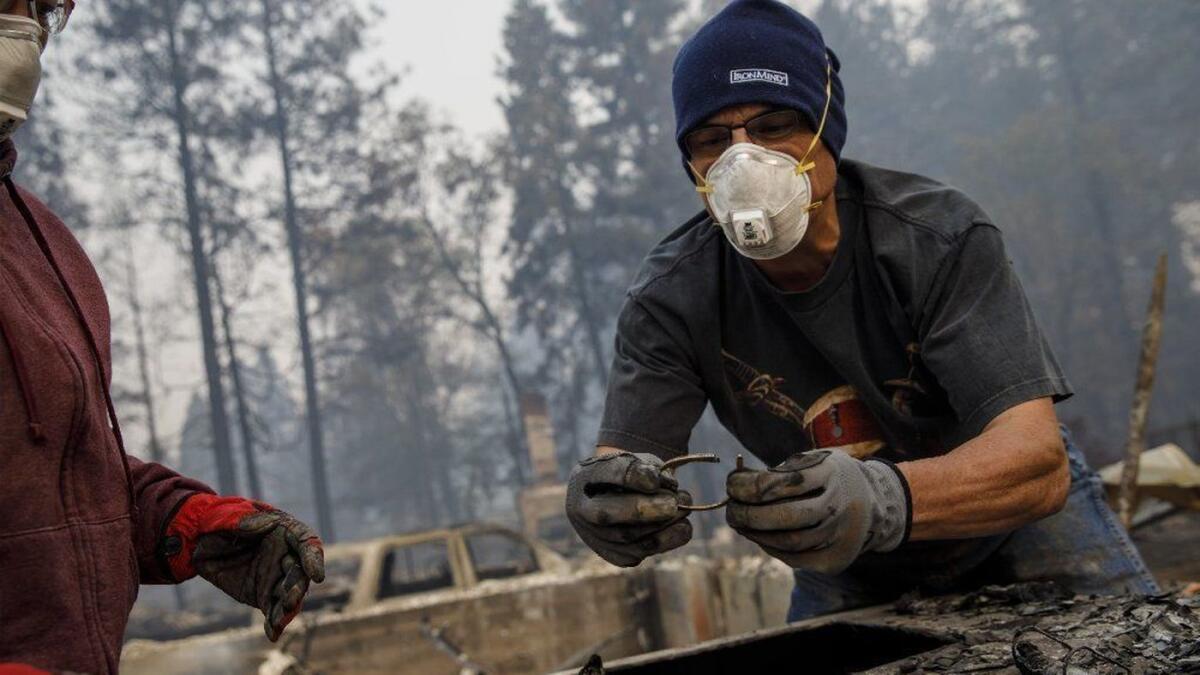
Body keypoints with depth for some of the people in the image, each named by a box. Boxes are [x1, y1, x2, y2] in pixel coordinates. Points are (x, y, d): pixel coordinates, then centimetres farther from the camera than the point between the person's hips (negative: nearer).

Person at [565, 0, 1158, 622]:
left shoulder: (940, 237, -30)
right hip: (851, 563, 2)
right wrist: (605, 495, -54)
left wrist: (881, 497, -61)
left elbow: (1039, 462, -41)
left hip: (1011, 516, -2)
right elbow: (622, 463, -28)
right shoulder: (672, 298, -21)